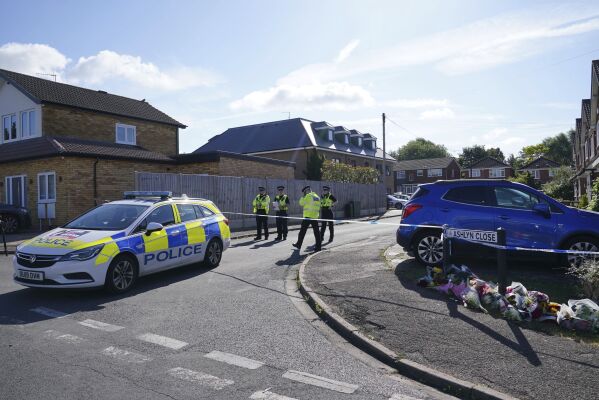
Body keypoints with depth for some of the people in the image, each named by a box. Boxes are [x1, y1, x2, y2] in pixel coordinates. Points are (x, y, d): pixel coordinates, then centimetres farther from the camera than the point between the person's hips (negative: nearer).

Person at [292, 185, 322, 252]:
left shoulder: (308, 196, -9)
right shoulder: (317, 196, 15)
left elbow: (301, 203, -5)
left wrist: (303, 197, 6)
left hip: (308, 216, -7)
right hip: (315, 216, 7)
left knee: (303, 231, 4)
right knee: (316, 231, 4)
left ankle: (299, 245, 12)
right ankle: (318, 246, 2)